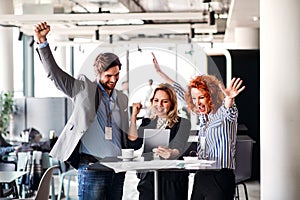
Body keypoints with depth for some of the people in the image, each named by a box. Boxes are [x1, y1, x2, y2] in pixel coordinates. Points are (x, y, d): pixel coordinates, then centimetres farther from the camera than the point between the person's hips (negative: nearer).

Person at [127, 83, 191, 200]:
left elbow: (179, 147, -15)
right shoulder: (147, 123, 13)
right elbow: (134, 144, 0)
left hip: (174, 179, -3)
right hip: (149, 178, 3)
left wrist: (171, 154, -39)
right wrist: (134, 116, 1)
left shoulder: (183, 123, 0)